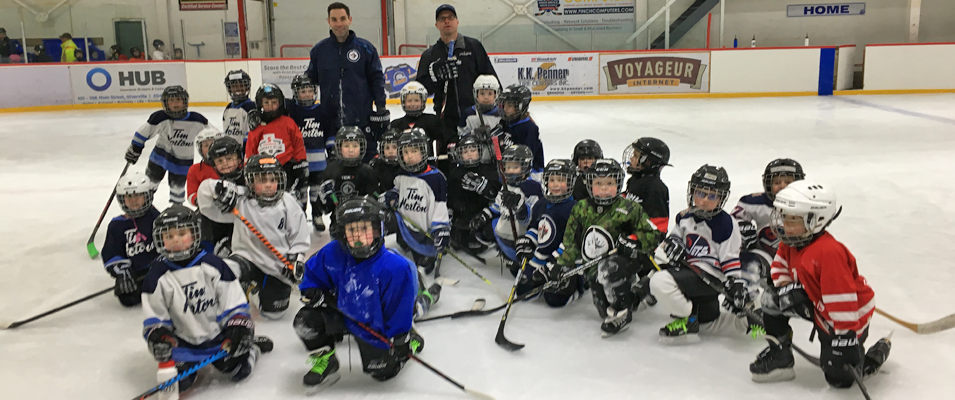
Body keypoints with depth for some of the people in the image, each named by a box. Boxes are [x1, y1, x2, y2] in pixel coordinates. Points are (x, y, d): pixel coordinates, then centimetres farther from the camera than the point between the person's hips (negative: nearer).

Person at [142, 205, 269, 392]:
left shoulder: (213, 264, -9)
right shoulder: (157, 276, -5)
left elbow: (235, 303, -6)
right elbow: (154, 316, 1)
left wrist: (240, 330, -18)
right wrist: (157, 335, -18)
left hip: (219, 334, -1)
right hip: (184, 343, 1)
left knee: (239, 371, -11)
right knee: (177, 381, -15)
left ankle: (253, 347, 22)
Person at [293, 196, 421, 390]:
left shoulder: (396, 267, -30)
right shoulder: (332, 253, -19)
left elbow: (401, 309, -20)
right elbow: (312, 272, 4)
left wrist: (399, 341, -15)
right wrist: (312, 291, -14)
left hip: (375, 326, -3)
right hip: (342, 314, 3)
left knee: (383, 372, 4)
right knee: (306, 321, -18)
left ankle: (410, 340, 34)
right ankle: (325, 360, 10)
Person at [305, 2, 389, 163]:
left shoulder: (365, 48, 0)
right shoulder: (319, 50, 6)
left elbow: (376, 79, 3)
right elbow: (310, 82, 14)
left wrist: (381, 109, -2)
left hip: (362, 120, -2)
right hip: (331, 122, 2)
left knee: (368, 162, 3)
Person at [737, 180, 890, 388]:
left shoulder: (829, 252, -35)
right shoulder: (791, 243, -7)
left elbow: (841, 298, -35)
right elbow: (780, 265, 11)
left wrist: (846, 337, -34)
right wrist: (787, 288, -9)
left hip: (851, 314, -8)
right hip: (817, 304, 8)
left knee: (840, 377, -4)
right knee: (771, 299, -7)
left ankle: (879, 352, 25)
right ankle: (779, 355, 8)